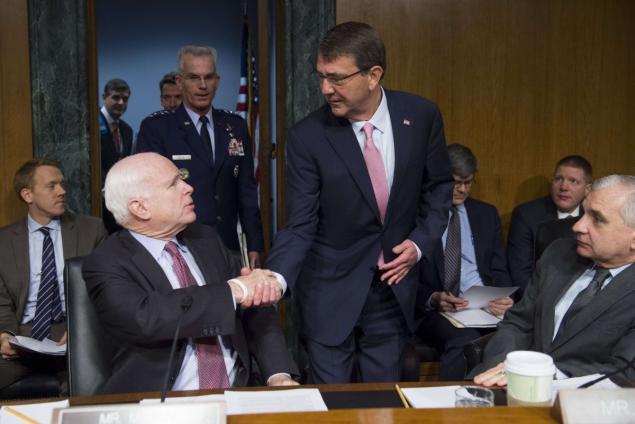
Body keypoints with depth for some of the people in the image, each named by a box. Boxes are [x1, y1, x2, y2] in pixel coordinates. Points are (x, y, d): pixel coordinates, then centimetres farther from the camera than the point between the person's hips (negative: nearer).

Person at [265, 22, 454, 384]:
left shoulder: (421, 115, -8)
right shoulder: (307, 136, -15)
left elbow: (439, 186, 7)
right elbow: (299, 226, -14)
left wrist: (421, 242, -6)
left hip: (394, 288, 2)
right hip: (331, 291, -2)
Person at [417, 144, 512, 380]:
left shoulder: (487, 214, 18)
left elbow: (499, 270, 16)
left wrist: (503, 298, -7)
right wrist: (433, 299, -17)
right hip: (434, 310, -3)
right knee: (465, 341, -36)